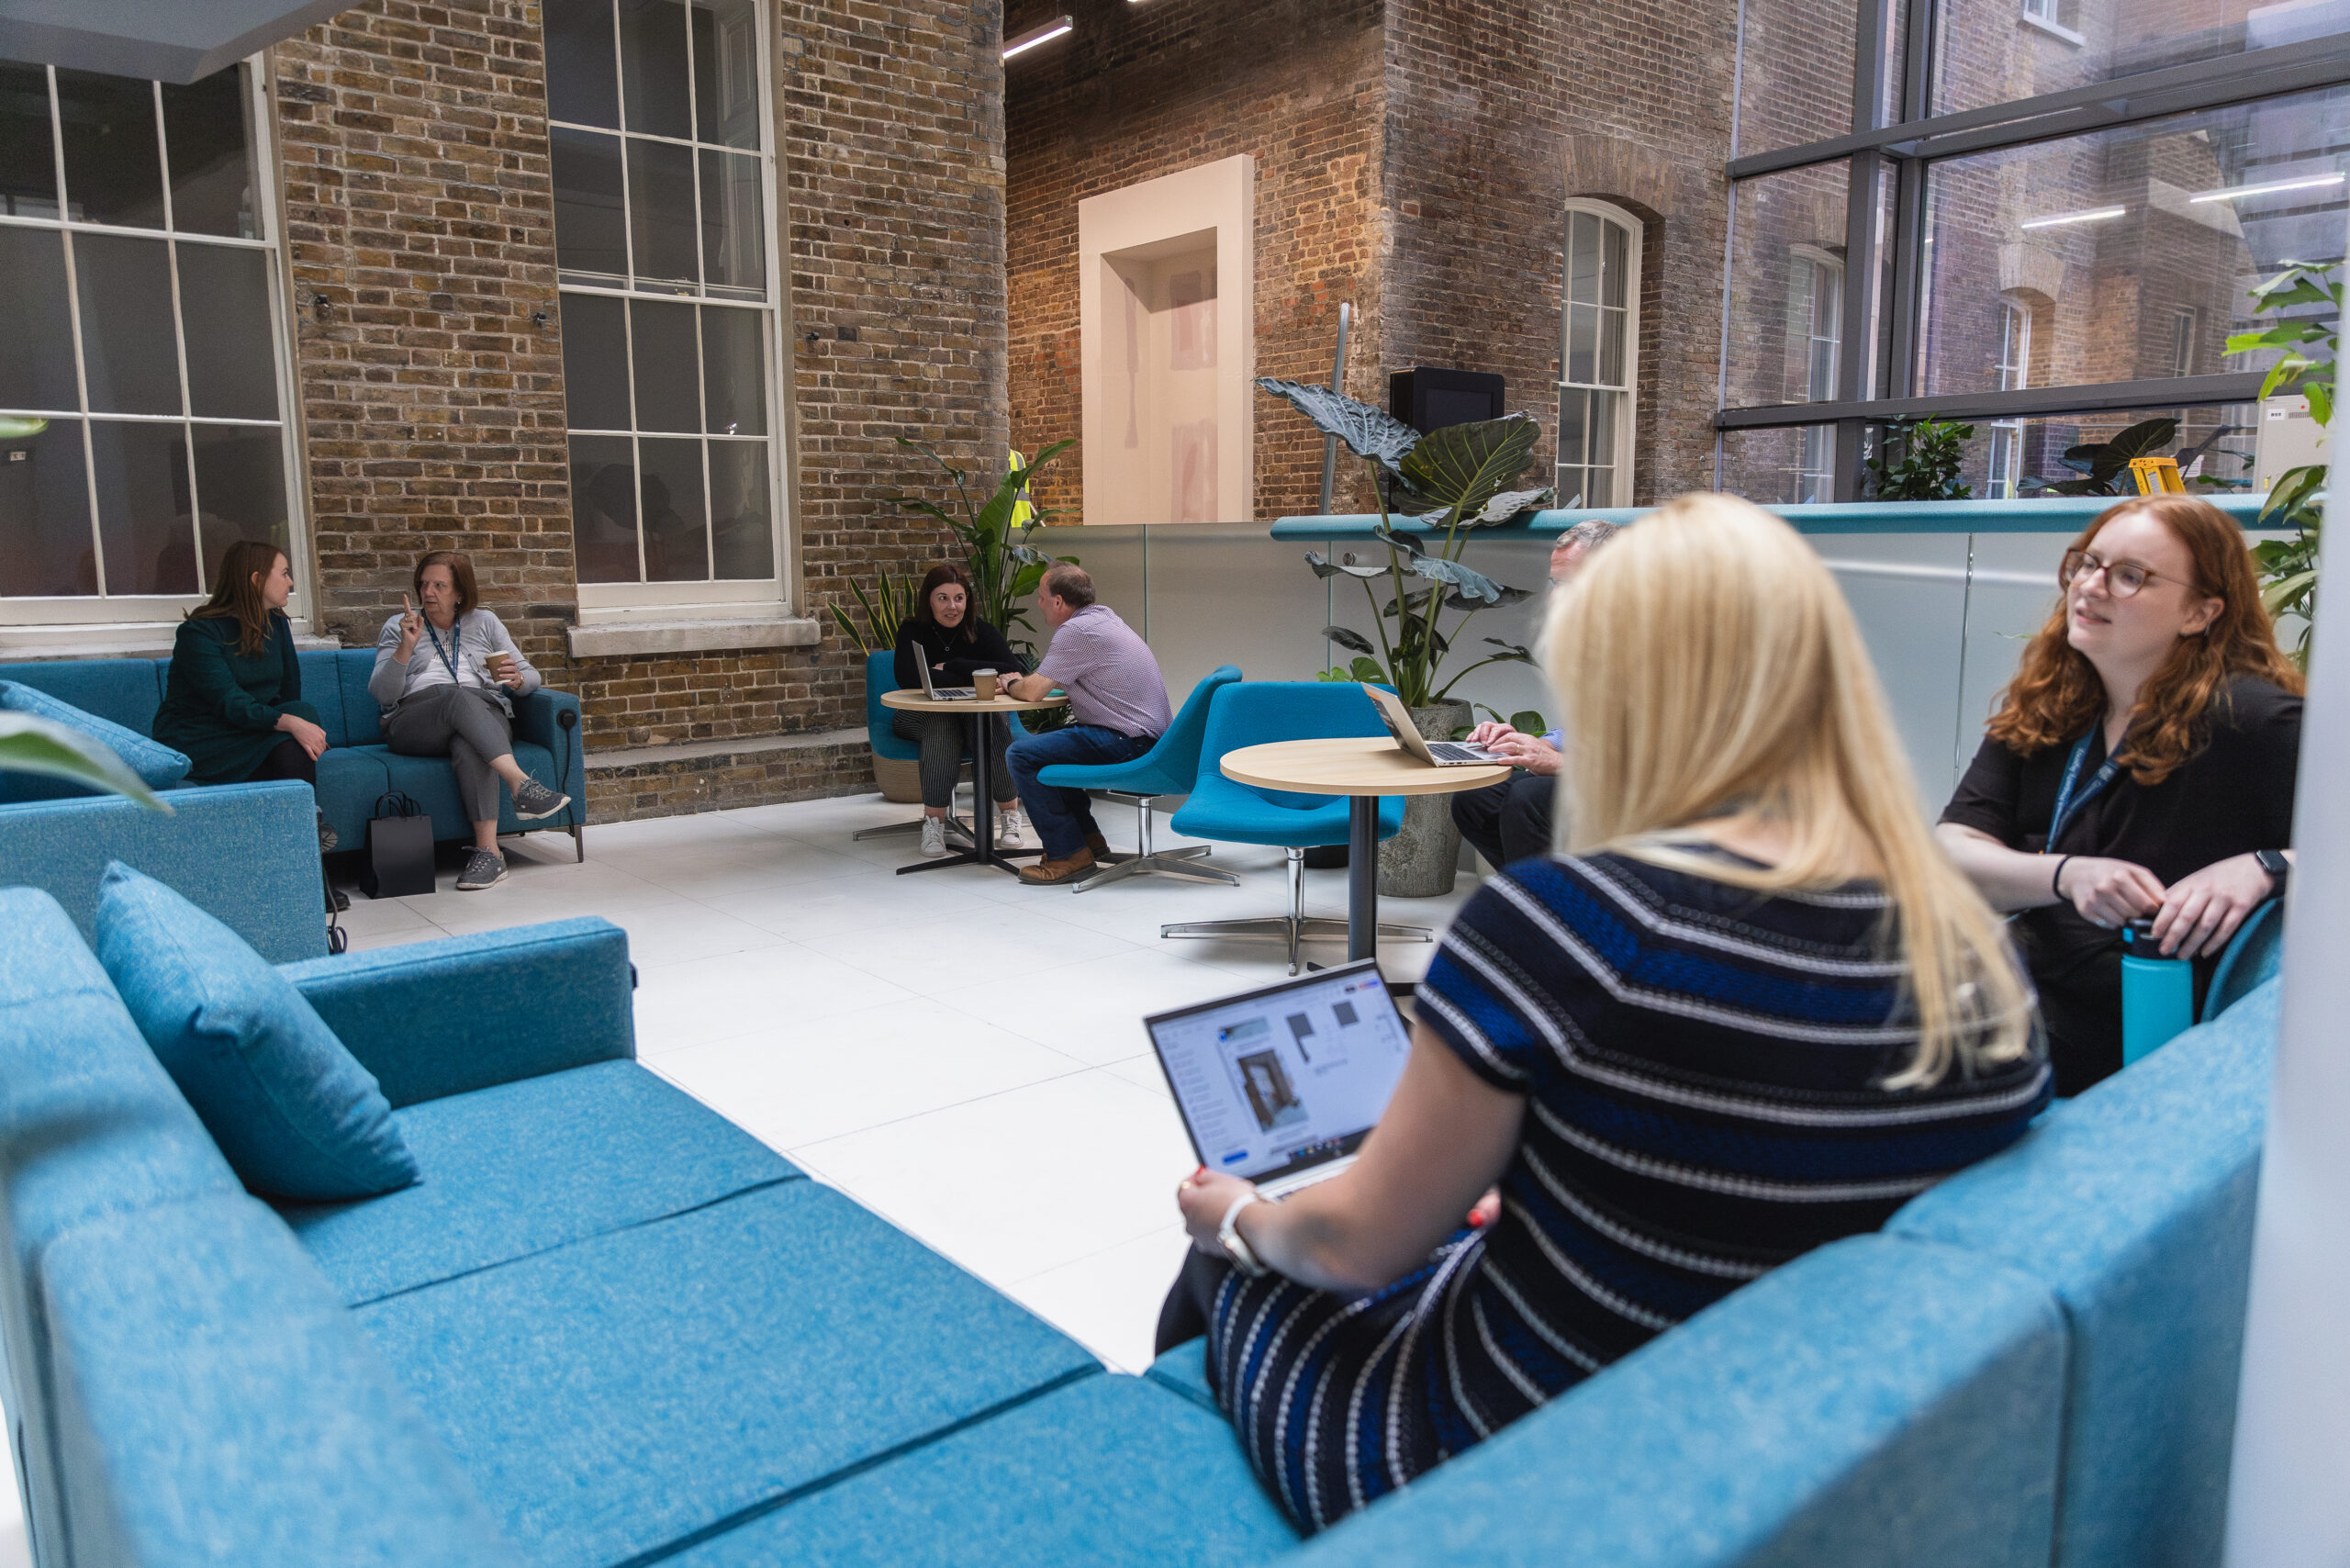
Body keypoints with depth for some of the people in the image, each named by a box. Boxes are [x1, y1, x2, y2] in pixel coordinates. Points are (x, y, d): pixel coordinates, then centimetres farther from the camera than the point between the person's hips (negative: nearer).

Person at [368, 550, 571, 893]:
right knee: (460, 698, -37)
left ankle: (488, 852, -45)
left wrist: (517, 680, -5)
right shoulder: (397, 627, 20)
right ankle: (521, 785, -55)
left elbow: (531, 677, 19)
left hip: (486, 714, 1)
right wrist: (406, 648, -7)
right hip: (413, 720, -1)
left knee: (468, 745, -38)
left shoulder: (484, 622, 23)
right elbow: (381, 693, 6)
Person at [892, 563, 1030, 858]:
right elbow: (908, 678, -24)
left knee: (992, 724, -32)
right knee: (942, 726, -35)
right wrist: (972, 676, -24)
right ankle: (933, 823, -32)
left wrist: (952, 666, -21)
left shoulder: (981, 631, -4)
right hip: (920, 717, -1)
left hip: (975, 714, 1)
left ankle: (1010, 816, -21)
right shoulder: (912, 631, -6)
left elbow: (1014, 670, -20)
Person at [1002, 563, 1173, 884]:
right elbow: (1057, 679, 30)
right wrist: (1022, 682, 17)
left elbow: (1031, 691, -14)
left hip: (1127, 743, -11)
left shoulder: (1076, 630, -15)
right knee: (1046, 742, 26)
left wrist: (1011, 685, 8)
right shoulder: (1103, 616, 17)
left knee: (1022, 754, -13)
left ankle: (1068, 854, -7)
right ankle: (1088, 837, 26)